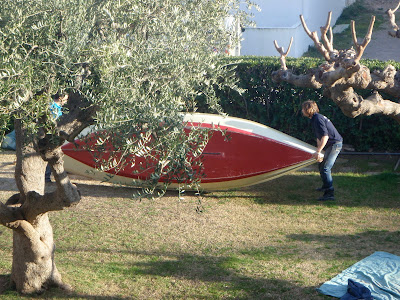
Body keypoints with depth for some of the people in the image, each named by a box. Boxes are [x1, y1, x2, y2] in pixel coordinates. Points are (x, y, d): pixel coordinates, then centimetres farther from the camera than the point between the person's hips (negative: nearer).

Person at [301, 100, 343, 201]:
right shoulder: (315, 119, 15)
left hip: (335, 144, -11)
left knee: (325, 168, -14)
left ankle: (330, 193, -16)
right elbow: (319, 138, 19)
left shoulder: (318, 119, -18)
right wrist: (318, 152, 14)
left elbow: (325, 136, -26)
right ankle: (326, 186, 38)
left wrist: (318, 152, -23)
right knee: (321, 165, 22)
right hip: (331, 144, 11)